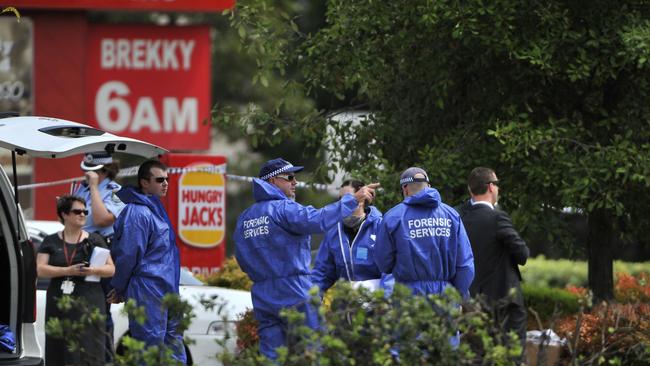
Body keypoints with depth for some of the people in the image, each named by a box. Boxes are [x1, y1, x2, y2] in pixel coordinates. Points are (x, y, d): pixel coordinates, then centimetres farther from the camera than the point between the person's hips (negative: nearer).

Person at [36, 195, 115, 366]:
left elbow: (111, 269, 7)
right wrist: (68, 271, -15)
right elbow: (41, 269, -1)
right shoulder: (51, 242, 10)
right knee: (59, 351, -4)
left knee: (88, 350, -11)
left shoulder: (94, 240, 9)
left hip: (88, 301, -1)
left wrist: (94, 270, -15)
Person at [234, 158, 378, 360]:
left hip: (263, 299, 7)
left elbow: (243, 261, 15)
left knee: (271, 356, 4)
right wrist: (354, 199, -24)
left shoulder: (244, 219, 13)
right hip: (295, 296, -7)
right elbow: (318, 220, -26)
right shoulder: (283, 209, -10)